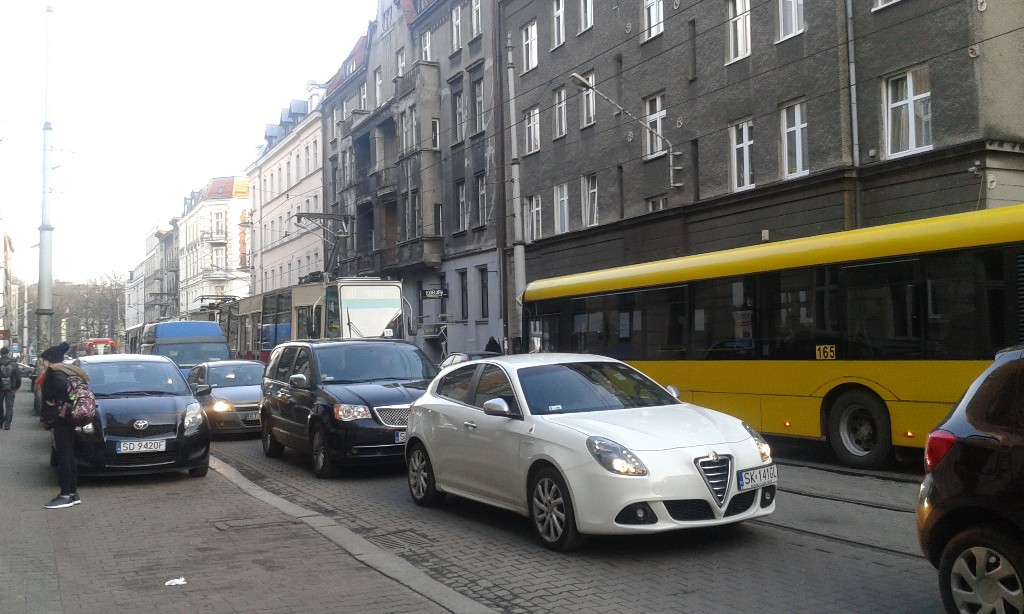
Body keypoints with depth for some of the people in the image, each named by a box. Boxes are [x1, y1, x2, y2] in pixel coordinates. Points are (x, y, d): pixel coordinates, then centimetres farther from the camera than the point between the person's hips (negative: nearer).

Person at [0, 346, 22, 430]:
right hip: (10, 388, 0)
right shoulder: (13, 364, -6)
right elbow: (18, 376, -4)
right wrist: (17, 386, 9)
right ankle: (7, 424, -3)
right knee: (9, 406, 3)